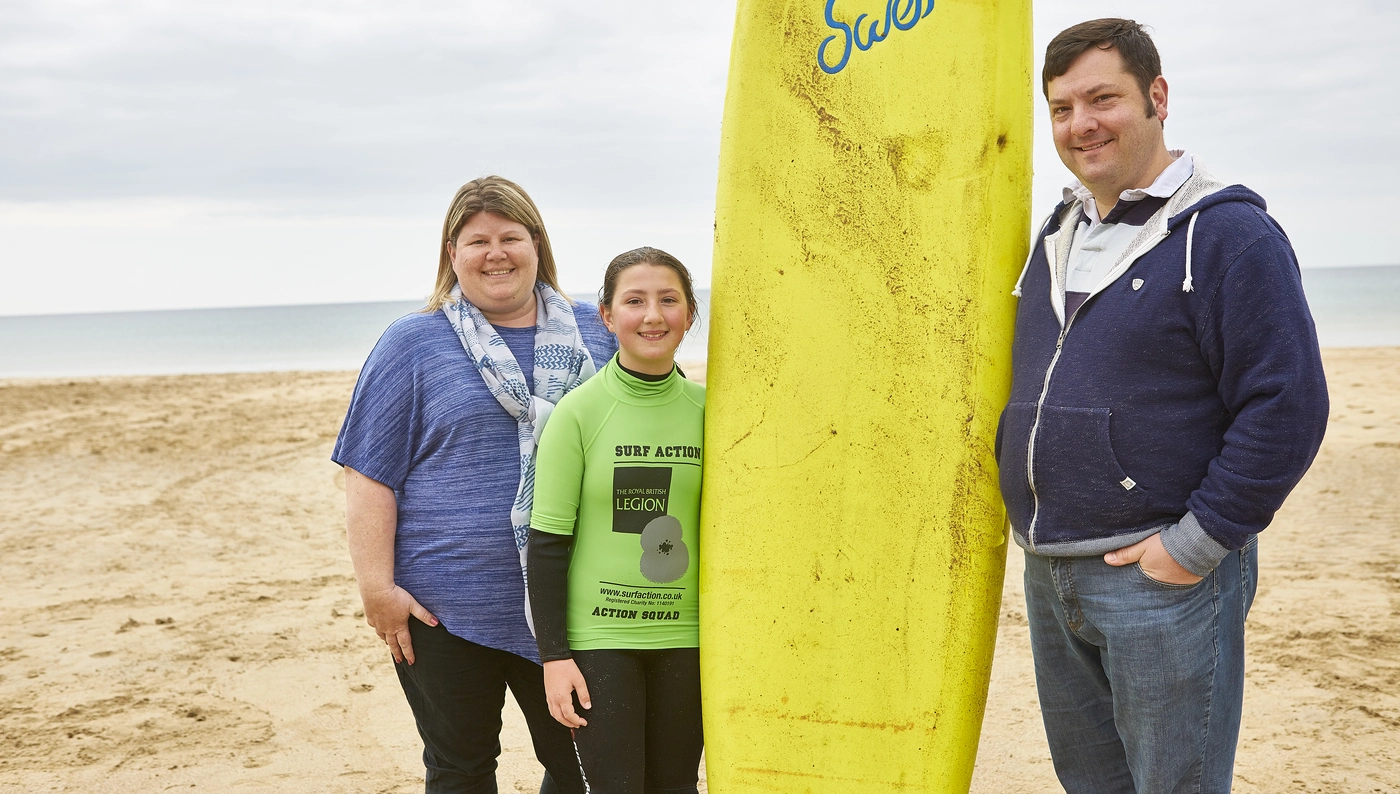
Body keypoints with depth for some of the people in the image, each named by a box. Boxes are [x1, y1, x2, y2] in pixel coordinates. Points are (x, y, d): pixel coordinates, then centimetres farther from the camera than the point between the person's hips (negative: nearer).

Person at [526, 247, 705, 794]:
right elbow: (547, 543, -6)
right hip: (598, 634, -3)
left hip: (685, 636, 3)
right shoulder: (579, 412, -8)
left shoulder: (705, 410, 2)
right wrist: (554, 654, -8)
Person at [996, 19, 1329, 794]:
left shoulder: (1228, 233, -10)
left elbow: (1286, 407, -17)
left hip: (1161, 581, -7)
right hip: (1048, 575, 7)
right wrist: (1034, 519, 13)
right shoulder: (1057, 236, 13)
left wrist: (1196, 544, -17)